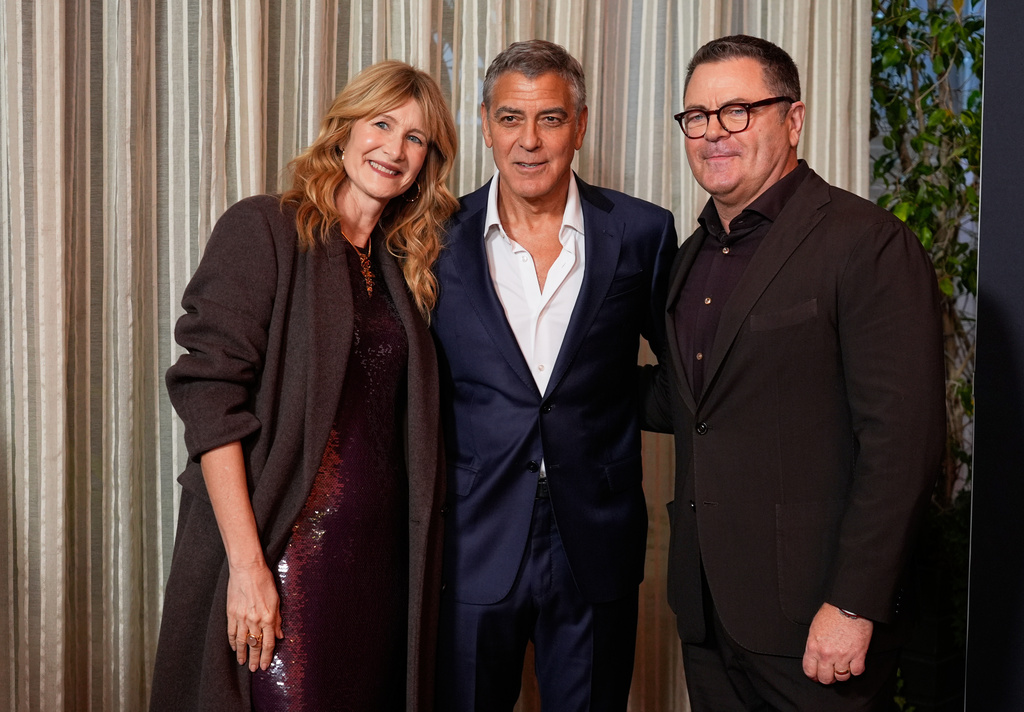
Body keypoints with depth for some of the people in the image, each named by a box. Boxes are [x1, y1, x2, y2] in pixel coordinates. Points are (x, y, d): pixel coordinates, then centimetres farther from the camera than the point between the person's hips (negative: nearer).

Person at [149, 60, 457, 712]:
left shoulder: (403, 265, 13)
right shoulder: (263, 229, -4)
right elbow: (211, 396, -12)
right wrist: (247, 563, -18)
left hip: (381, 559, 6)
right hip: (286, 554, -5)